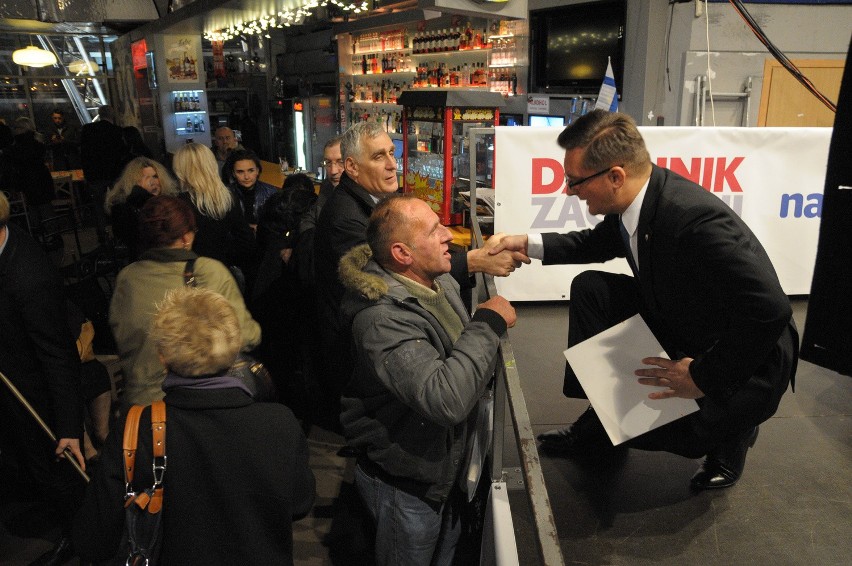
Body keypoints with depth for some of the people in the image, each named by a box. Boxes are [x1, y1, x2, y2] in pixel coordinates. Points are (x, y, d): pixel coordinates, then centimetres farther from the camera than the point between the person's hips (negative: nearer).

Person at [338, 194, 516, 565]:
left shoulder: (439, 282, -5)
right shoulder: (382, 319, -33)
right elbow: (446, 400, -43)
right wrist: (489, 324, -33)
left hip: (447, 465, 8)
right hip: (407, 487, -8)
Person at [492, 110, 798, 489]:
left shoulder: (697, 219, -36)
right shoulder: (634, 198, -10)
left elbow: (770, 310, -37)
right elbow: (599, 243, 12)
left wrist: (703, 377, -26)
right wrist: (530, 244, 0)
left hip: (746, 358, -8)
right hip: (677, 323, 8)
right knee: (589, 289, -3)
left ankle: (731, 427, 13)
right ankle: (600, 419, 10)